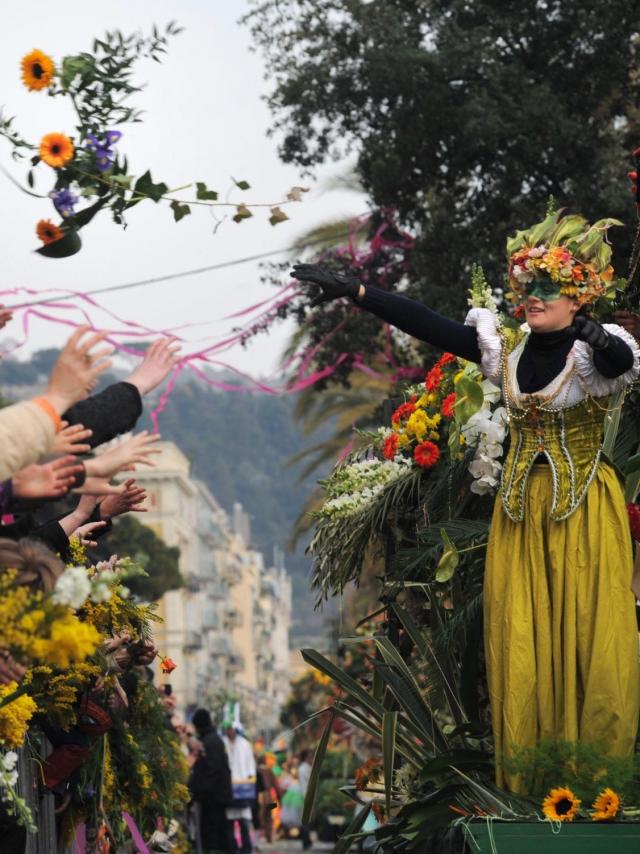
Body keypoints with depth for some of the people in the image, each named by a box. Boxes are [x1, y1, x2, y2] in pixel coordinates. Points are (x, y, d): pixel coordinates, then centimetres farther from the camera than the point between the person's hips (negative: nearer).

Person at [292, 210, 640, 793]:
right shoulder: (505, 349, 5)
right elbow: (426, 324, 3)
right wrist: (355, 291, -2)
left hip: (584, 510, -4)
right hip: (522, 509, 4)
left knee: (590, 640, -6)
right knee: (521, 645, 2)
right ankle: (526, 782, 6)